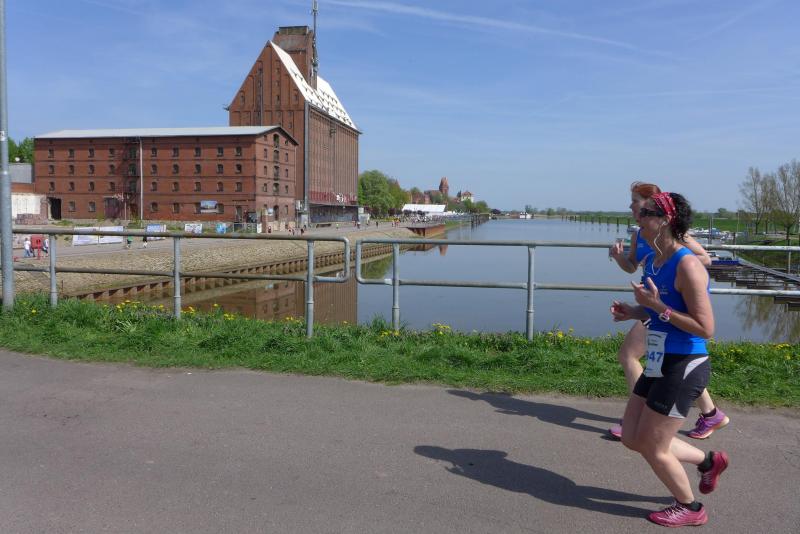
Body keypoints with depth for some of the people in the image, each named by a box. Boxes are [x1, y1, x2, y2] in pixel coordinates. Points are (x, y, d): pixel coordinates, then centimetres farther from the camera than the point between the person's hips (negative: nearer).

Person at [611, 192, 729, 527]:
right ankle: (708, 461, 34)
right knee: (632, 438, 15)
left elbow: (705, 328, -21)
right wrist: (633, 312, 2)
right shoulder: (652, 261, 7)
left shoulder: (687, 265, -20)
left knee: (652, 447, 3)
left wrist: (657, 306, -24)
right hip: (660, 365, 9)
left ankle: (690, 508, 30)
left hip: (683, 367, -9)